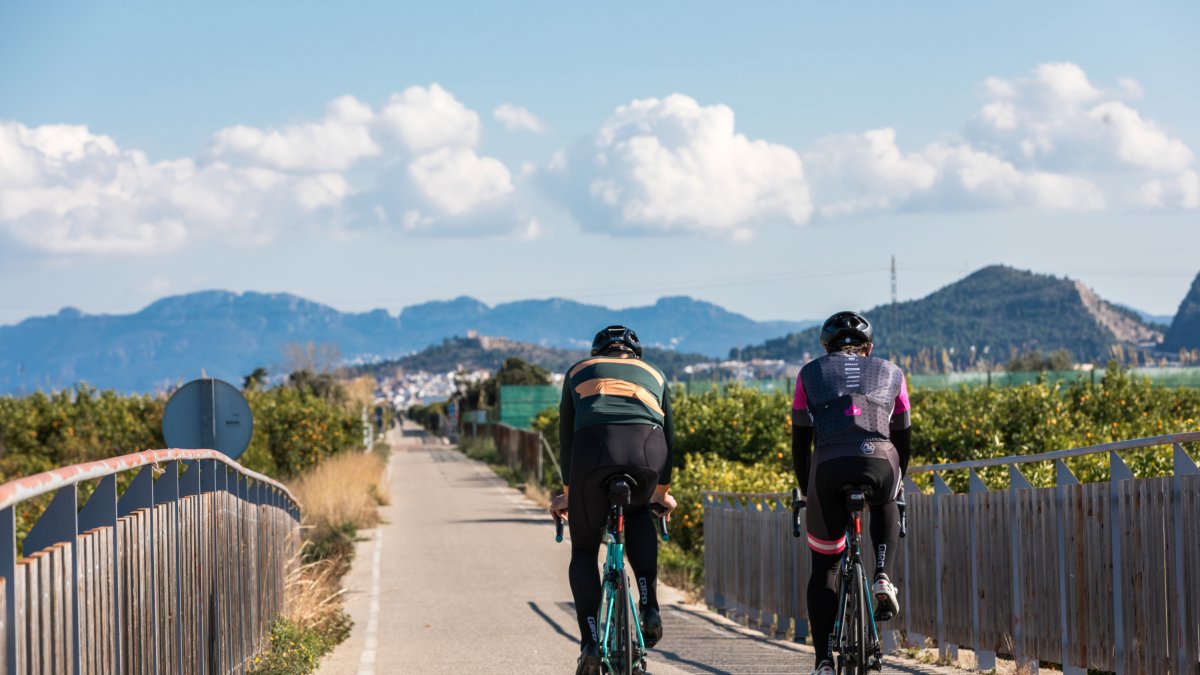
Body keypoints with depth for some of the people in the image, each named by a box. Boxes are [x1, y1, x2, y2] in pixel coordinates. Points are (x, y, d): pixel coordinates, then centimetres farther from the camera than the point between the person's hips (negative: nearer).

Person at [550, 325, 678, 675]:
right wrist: (662, 493, 51)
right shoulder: (653, 375, 35)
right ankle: (650, 608, 18)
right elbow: (668, 437, 38)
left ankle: (590, 644, -1)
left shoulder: (579, 371, 32)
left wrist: (568, 494, 42)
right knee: (638, 511, 34)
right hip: (648, 449, 1)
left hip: (593, 446, -1)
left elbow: (566, 437, 33)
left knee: (584, 550, 15)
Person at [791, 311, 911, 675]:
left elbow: (800, 444, 25)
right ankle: (883, 578, 14)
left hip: (829, 468, -1)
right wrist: (895, 484, 47)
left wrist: (808, 493, 36)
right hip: (880, 464, 1)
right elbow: (903, 439, 32)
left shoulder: (810, 373, 25)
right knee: (885, 506, 38)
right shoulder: (891, 373, 27)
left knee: (823, 568, 16)